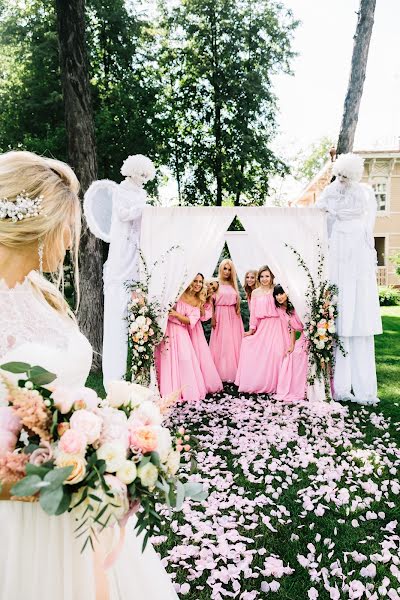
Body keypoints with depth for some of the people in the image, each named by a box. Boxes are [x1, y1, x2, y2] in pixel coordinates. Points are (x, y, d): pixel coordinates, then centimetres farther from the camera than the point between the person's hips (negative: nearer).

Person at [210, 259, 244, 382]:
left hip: (233, 317, 4)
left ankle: (232, 372, 11)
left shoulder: (233, 285, 13)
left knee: (234, 343, 3)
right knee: (221, 343, -2)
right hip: (221, 316, -4)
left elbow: (237, 302, 16)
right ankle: (221, 373, 5)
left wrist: (238, 311, 6)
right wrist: (213, 318, -11)